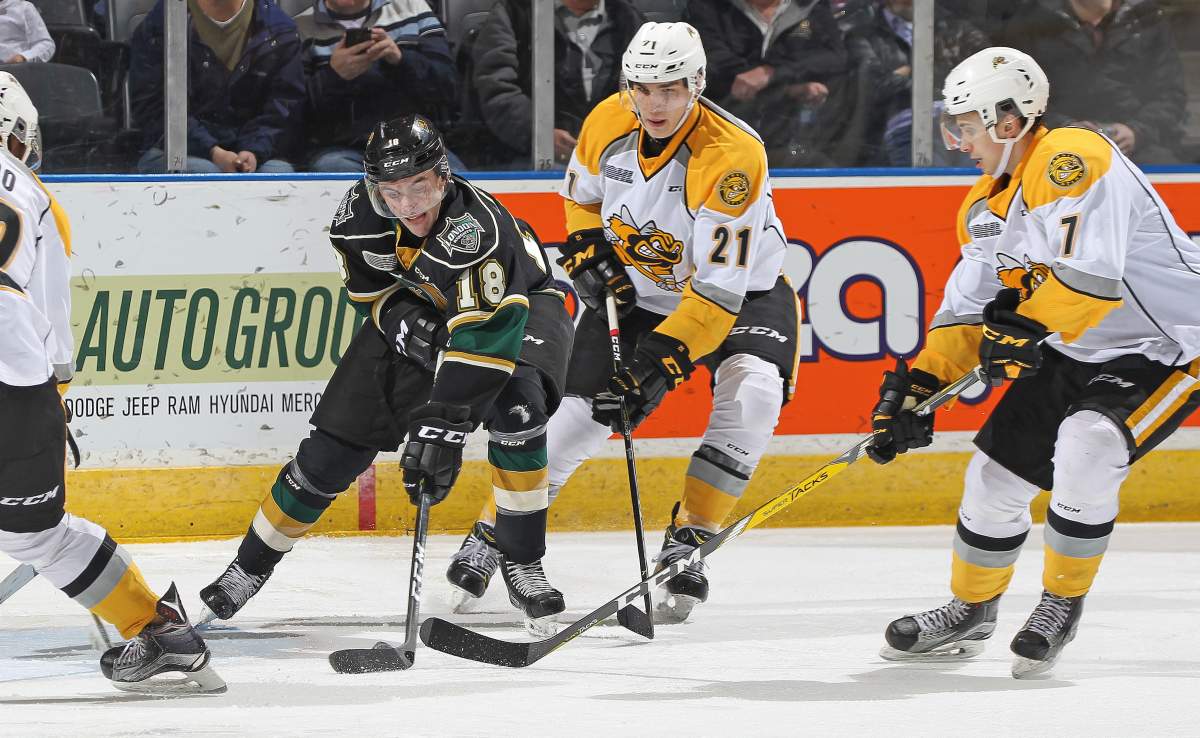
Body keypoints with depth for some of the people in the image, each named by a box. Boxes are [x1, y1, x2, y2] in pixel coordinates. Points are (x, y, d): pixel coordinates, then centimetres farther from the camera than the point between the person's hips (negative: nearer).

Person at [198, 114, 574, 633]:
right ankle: (250, 567, 16)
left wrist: (443, 425, -52)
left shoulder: (475, 229, -41)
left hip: (514, 303, -4)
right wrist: (404, 319, -21)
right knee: (336, 447, -2)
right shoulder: (361, 211, -23)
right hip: (416, 310, 4)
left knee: (516, 408, -34)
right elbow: (371, 285, -2)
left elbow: (482, 335, -47)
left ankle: (522, 562, -18)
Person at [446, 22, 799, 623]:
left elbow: (719, 287, -34)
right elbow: (581, 194, 10)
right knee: (580, 407, -4)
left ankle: (687, 541, -20)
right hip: (637, 290, 4)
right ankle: (492, 534, 16)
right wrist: (585, 248, -9)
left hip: (739, 287, -4)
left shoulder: (732, 155, -33)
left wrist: (664, 359, -38)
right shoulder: (607, 124, -15)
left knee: (751, 394, -31)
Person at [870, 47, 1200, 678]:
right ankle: (970, 612, 28)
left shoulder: (1071, 158, -24)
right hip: (1075, 353, 9)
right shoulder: (986, 207, 6)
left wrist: (1025, 322, -32)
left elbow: (1091, 271, -36)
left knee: (1083, 451, -29)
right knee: (997, 472, 6)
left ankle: (1062, 603, -8)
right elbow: (968, 312, 9)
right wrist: (919, 388, -1)